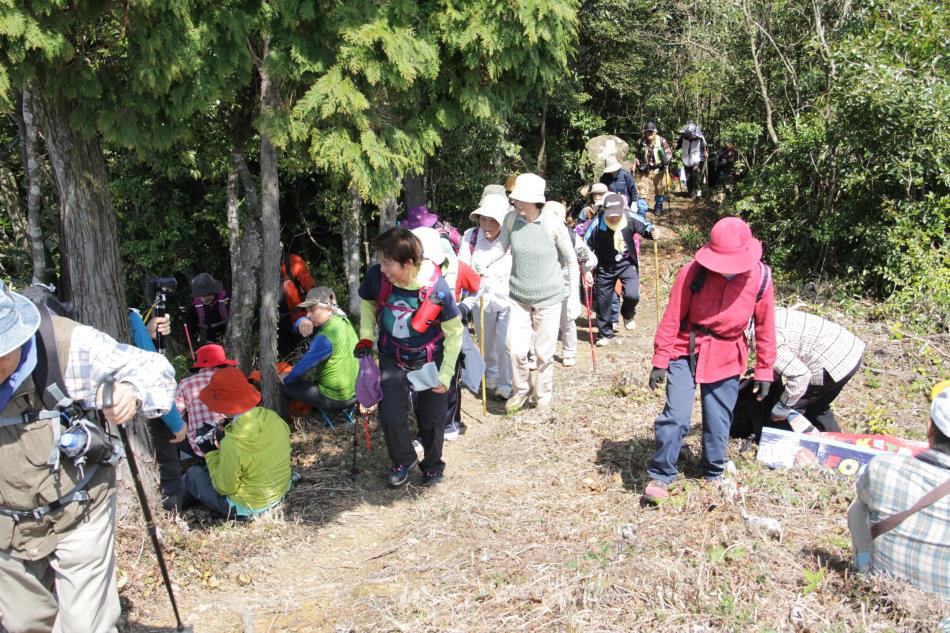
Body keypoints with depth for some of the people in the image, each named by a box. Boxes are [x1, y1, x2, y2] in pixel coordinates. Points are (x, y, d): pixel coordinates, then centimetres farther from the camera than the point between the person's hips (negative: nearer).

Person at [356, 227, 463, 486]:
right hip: (392, 358, 2)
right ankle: (402, 460, 26)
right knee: (391, 417, -5)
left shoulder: (437, 289, -30)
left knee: (432, 420, 9)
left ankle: (432, 465, 38)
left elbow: (454, 333, -16)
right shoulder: (376, 276, -23)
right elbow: (367, 303, 3)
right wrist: (366, 337, -6)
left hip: (429, 361, -2)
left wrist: (445, 376, -13)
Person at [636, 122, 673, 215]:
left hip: (659, 170, -1)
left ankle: (658, 207, 35)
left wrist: (667, 159, -24)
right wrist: (639, 165, -5)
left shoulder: (661, 141, -9)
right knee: (641, 188, -9)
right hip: (646, 170, 1)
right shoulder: (640, 142, -3)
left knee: (660, 189, 13)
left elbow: (669, 153, -2)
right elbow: (638, 156, 11)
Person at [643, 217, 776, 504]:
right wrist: (660, 360, -7)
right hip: (687, 352, -2)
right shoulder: (693, 272, -18)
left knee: (718, 422, 10)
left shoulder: (760, 278, -10)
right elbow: (671, 319, -10)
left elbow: (765, 328, 1)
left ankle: (713, 474, 34)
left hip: (726, 359, 2)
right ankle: (660, 475, 7)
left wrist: (764, 371, 5)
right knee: (676, 415, -11)